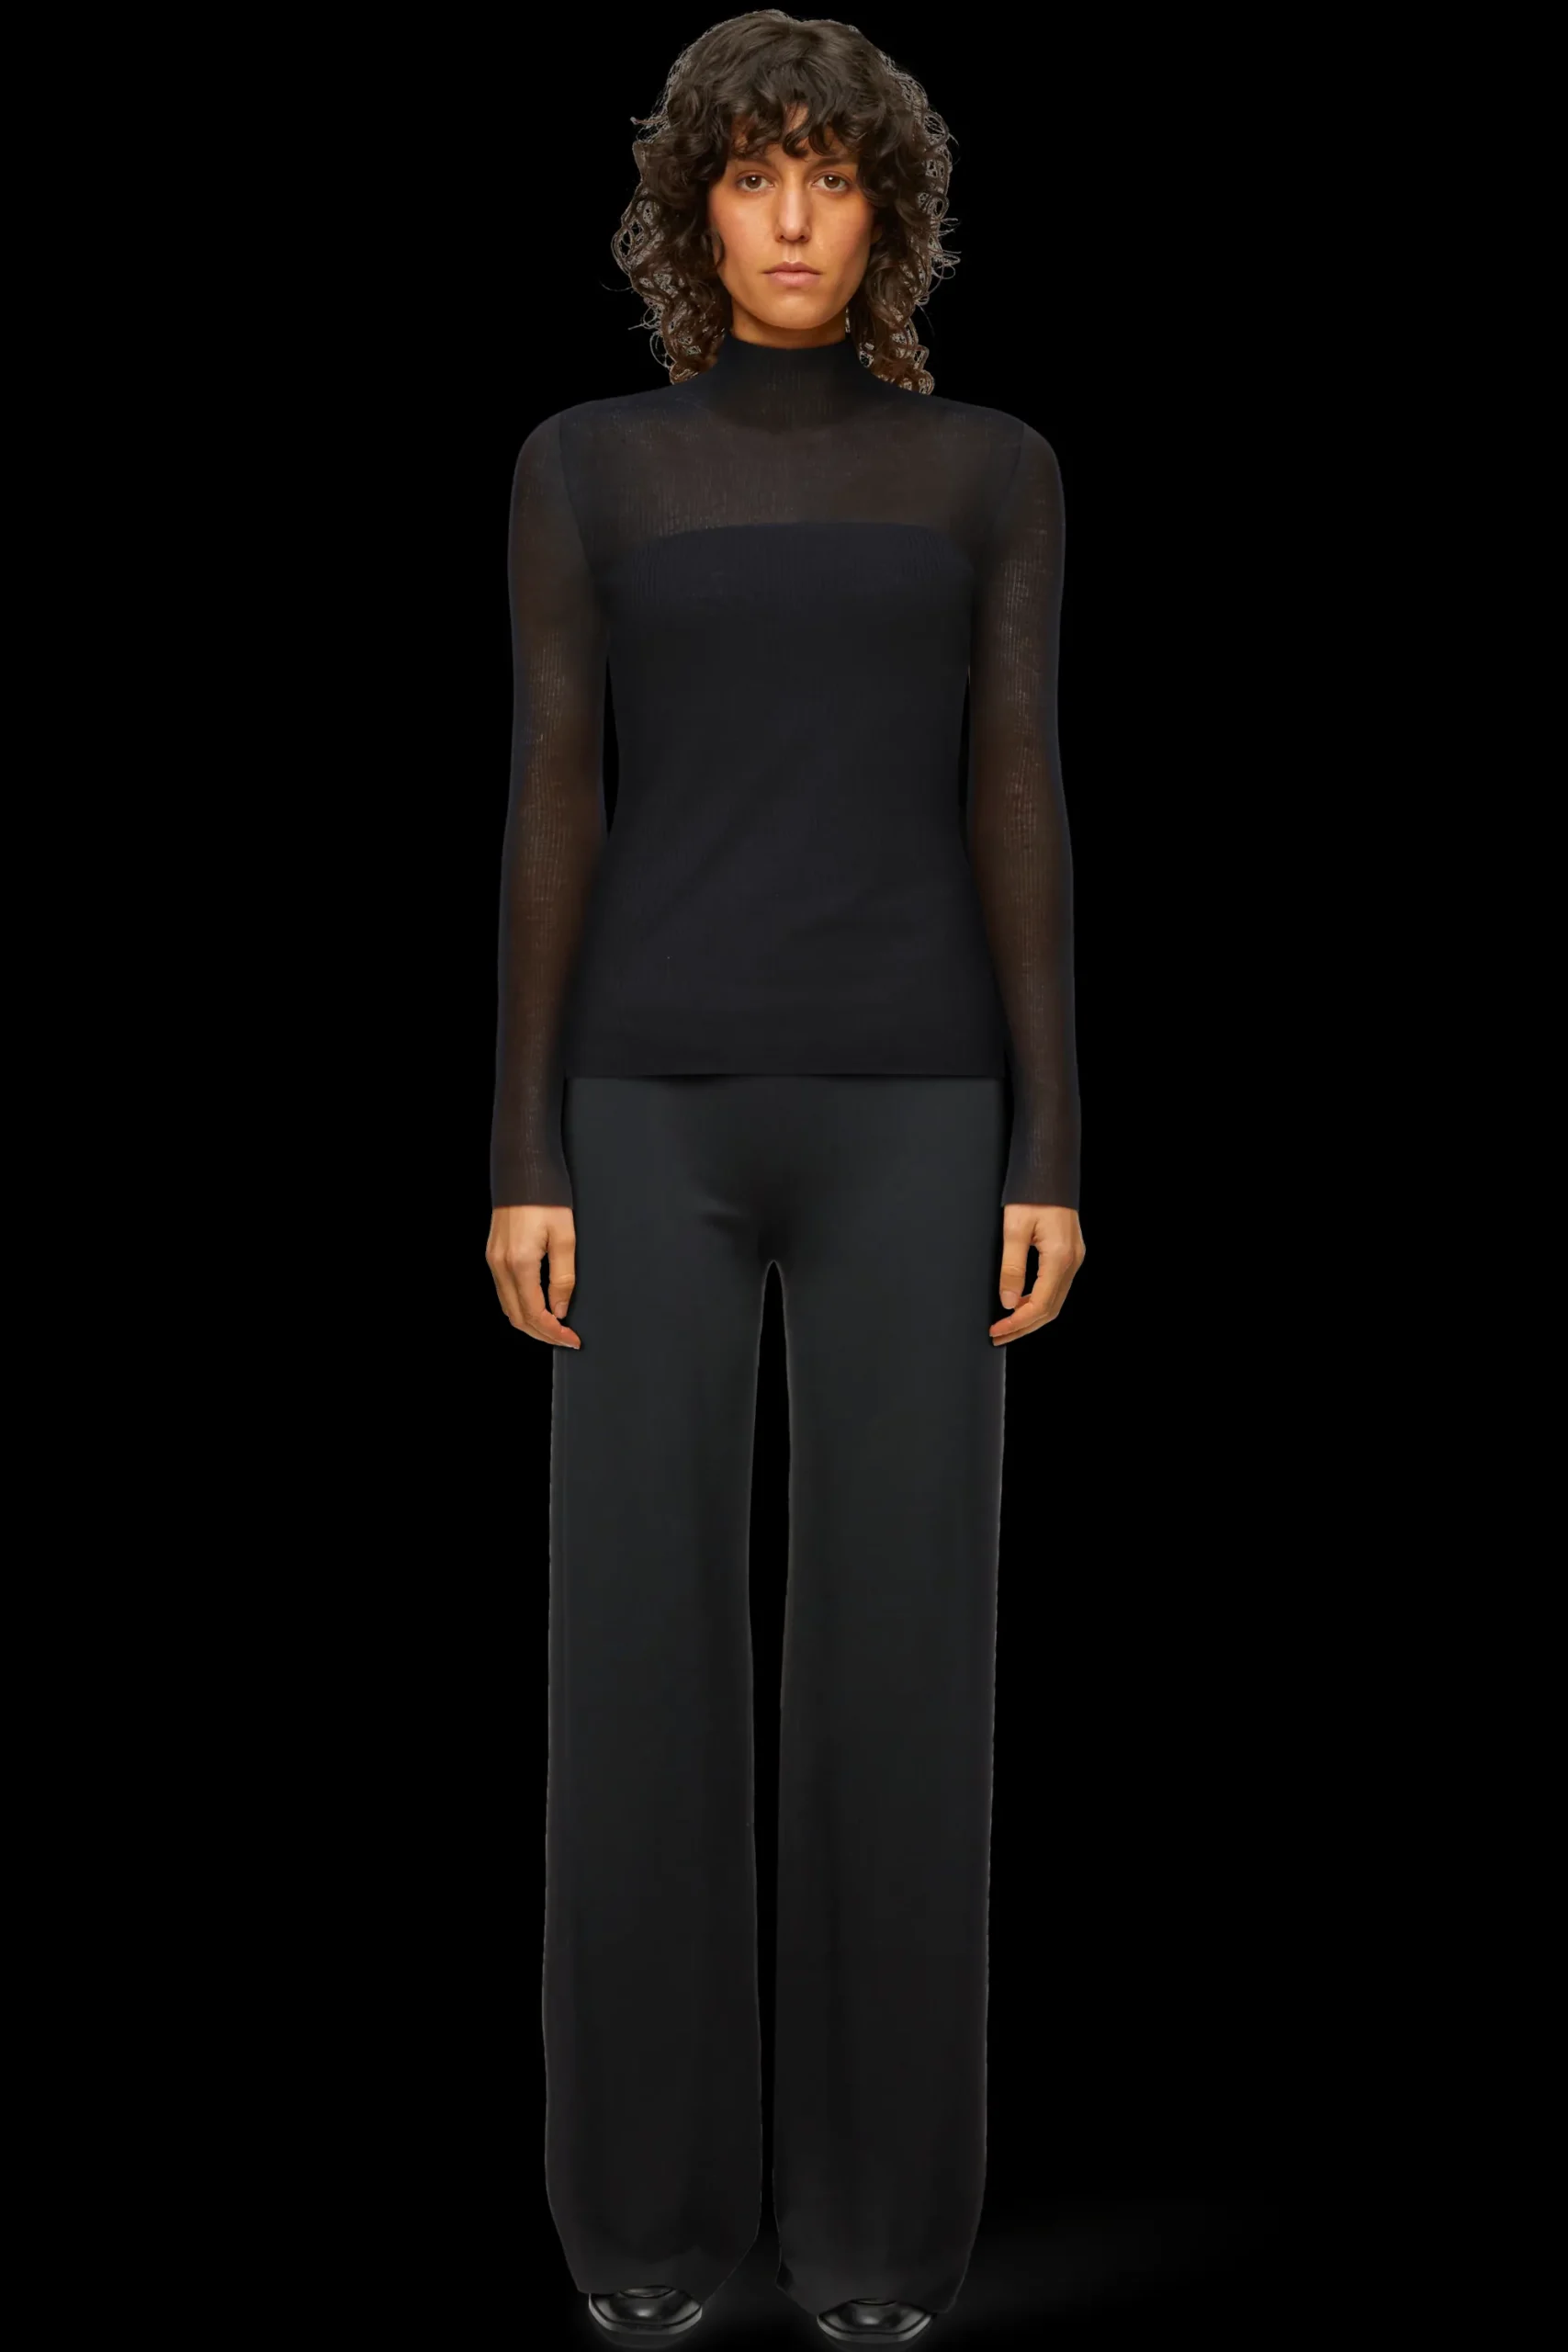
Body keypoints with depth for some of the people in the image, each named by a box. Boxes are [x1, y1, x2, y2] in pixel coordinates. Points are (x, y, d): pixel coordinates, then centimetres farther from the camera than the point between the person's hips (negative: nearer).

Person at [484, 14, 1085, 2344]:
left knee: (900, 1651, -1)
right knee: (642, 1652, -1)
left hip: (907, 1111, 0)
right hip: (659, 1108, 0)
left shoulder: (992, 471, 10)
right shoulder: (586, 471, 9)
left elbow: (1018, 812, 4)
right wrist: (526, 1159, -4)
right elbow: (551, 811, 4)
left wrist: (1054, 1158, -4)